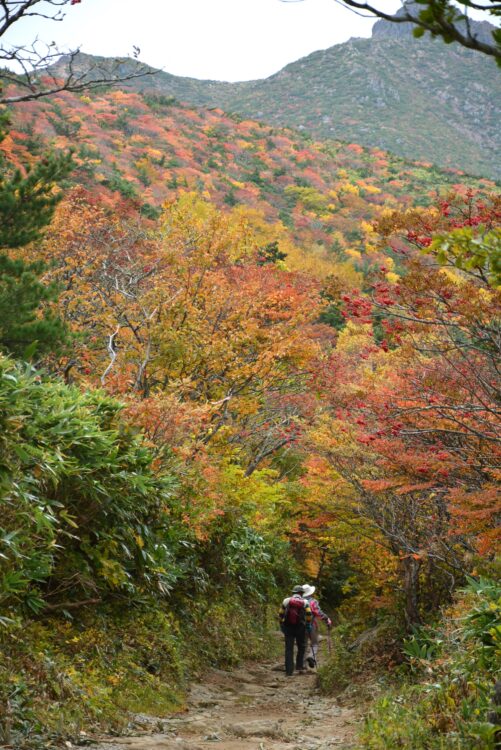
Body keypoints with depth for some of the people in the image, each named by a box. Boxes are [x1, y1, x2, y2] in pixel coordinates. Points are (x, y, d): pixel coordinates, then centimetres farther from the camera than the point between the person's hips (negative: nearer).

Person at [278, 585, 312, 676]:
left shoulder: (286, 601, 4)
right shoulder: (304, 602, 0)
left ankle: (289, 671, 0)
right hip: (300, 628, -1)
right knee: (301, 648, 17)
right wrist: (308, 624, 2)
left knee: (289, 649, 3)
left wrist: (281, 624, 17)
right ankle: (299, 667, 9)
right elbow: (309, 614, -11)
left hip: (288, 628, 1)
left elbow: (280, 615, 5)